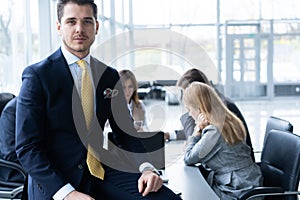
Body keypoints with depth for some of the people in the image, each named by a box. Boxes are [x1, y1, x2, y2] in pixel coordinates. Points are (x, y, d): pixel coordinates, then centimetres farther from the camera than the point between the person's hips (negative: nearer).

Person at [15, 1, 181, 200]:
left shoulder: (110, 76, 8)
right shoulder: (37, 75, -7)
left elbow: (125, 132, 11)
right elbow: (27, 147, -11)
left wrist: (146, 168, -8)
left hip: (102, 173, 3)